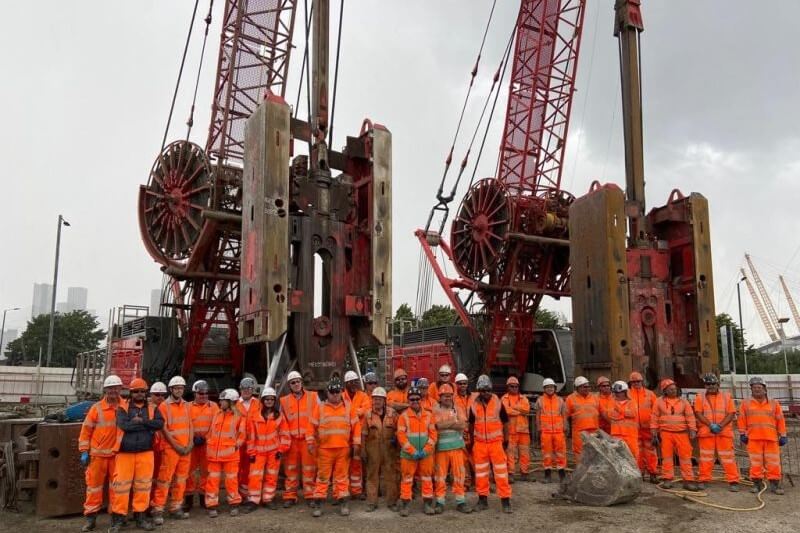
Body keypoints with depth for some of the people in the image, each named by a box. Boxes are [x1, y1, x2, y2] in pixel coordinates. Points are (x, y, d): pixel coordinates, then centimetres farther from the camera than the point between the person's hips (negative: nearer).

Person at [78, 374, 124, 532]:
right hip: (98, 454, -1)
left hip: (117, 454, 1)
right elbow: (86, 430, 0)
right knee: (94, 484, 4)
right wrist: (84, 452, -3)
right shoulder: (96, 408, -3)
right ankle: (91, 517, 13)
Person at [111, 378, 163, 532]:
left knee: (143, 485, 7)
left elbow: (160, 423, -9)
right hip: (125, 453, -2)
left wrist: (141, 421, -17)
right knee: (121, 485, -1)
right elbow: (124, 425, -17)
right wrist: (148, 426, -14)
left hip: (145, 453, 2)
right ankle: (118, 518, 9)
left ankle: (140, 517, 17)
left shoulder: (152, 409, 8)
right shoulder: (123, 408, 2)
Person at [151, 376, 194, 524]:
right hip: (171, 448, -5)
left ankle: (176, 507, 19)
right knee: (165, 479, -6)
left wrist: (190, 444, -1)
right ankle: (158, 510, 0)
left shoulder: (186, 405, 11)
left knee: (181, 479, 10)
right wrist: (176, 445, -13)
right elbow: (164, 429, -10)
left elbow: (190, 425, 12)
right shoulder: (164, 406, -6)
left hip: (186, 448, 5)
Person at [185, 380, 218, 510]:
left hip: (208, 444, 1)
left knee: (206, 470, 7)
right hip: (192, 443, -1)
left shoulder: (213, 406, 5)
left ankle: (204, 496, 17)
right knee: (190, 470, 2)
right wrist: (193, 438, -13)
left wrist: (205, 438, -8)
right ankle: (189, 497, 12)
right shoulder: (188, 407, 3)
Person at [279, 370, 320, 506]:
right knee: (290, 468, 6)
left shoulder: (313, 397, 5)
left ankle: (310, 495, 11)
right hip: (291, 439, 2)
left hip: (309, 439, -1)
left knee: (309, 468, 1)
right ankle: (290, 496, 14)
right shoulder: (284, 401, 9)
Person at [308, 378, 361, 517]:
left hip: (344, 448, 1)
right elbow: (312, 426, 3)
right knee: (323, 476, 4)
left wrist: (356, 443, 1)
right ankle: (318, 504, 10)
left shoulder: (348, 407, 6)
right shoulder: (320, 407, 4)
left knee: (342, 476, 7)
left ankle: (343, 503, 15)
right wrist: (310, 442, -4)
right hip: (324, 449, -1)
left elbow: (356, 425, 6)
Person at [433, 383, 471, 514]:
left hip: (456, 446, 2)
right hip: (441, 447, -2)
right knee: (440, 475, 3)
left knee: (459, 474, 4)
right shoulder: (435, 410, 1)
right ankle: (440, 502, 13)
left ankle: (460, 501, 14)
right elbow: (438, 425, -16)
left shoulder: (458, 409, 7)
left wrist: (445, 424, -10)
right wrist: (454, 421, -8)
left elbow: (463, 425, -7)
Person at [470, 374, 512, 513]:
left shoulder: (498, 403, -4)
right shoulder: (474, 405, 0)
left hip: (496, 442, -2)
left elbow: (505, 422, 4)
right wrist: (472, 441, 12)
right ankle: (482, 499, 21)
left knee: (501, 472, -3)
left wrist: (506, 440, 3)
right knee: (480, 473, 9)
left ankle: (505, 500, 4)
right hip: (479, 443, 2)